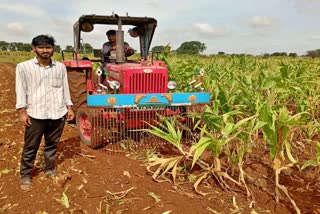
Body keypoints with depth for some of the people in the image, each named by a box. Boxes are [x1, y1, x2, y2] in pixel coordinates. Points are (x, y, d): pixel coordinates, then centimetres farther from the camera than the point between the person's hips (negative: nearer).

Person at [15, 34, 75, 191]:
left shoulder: (60, 67, 7)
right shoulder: (24, 67, -2)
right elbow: (21, 90, -3)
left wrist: (69, 107, 9)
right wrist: (22, 111, -8)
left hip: (58, 114, 3)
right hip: (35, 114, -2)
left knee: (52, 144, 16)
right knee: (30, 147, 7)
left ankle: (49, 169, 34)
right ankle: (25, 176, 22)